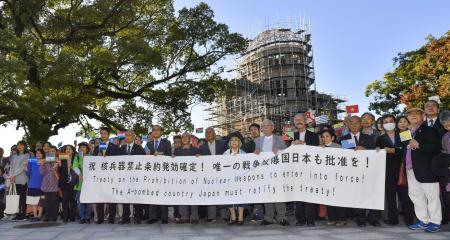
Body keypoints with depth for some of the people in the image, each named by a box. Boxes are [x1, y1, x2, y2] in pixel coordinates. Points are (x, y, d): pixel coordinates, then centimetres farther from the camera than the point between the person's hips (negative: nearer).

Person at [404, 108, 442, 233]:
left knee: (432, 196, 2)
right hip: (411, 170, 7)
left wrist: (419, 145, -21)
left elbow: (437, 148, -14)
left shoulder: (429, 130, -3)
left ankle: (435, 222, 13)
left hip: (426, 170, -7)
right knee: (416, 196, 12)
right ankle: (423, 221, 23)